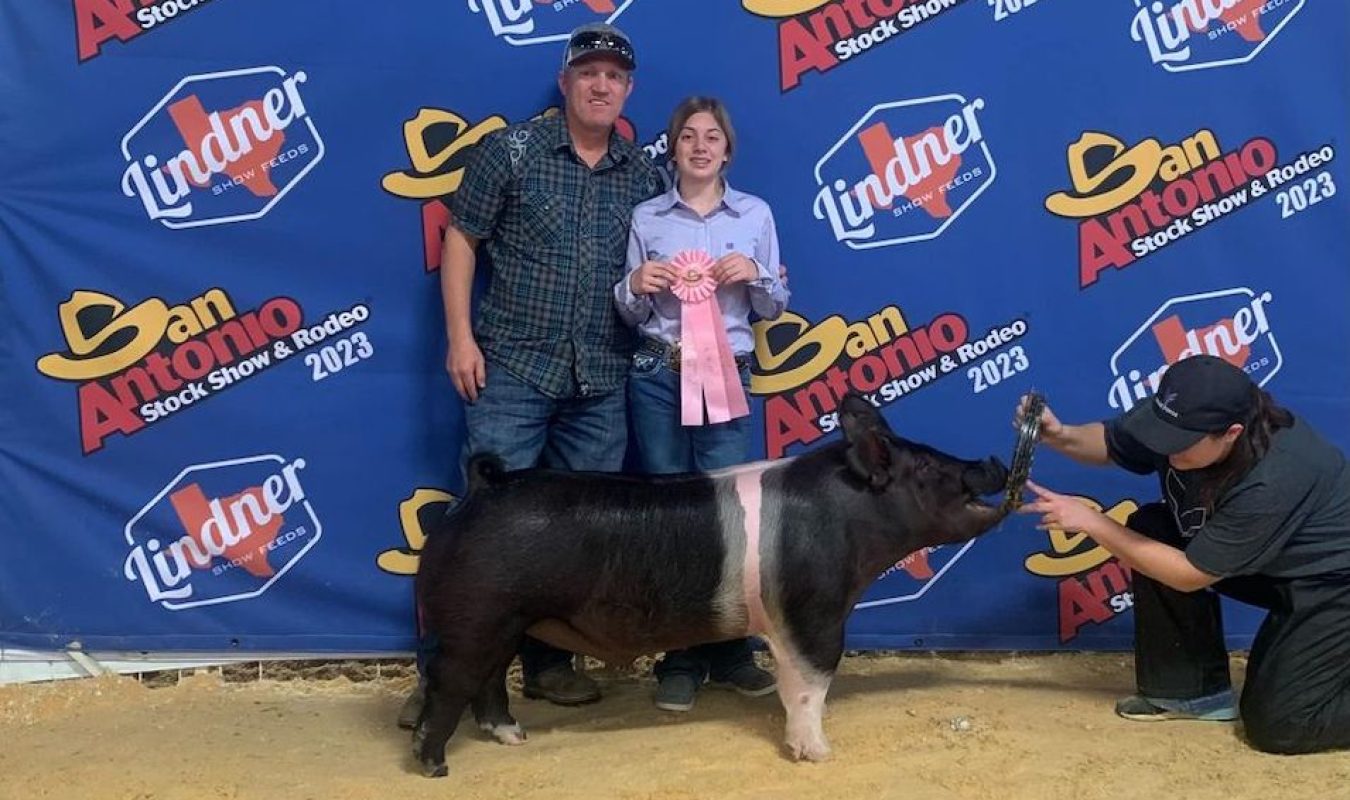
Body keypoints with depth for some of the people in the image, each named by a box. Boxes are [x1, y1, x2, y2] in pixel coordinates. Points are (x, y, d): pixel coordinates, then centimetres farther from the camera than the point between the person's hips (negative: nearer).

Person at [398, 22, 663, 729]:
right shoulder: (511, 150, 0)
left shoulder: (645, 174, 9)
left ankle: (548, 662, 22)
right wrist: (460, 338, -6)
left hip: (602, 381, 4)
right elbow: (460, 241, 1)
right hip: (512, 368, -3)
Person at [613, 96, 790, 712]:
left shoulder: (755, 215, 7)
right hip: (657, 377, 0)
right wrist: (635, 285, -12)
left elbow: (774, 309, 10)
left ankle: (731, 652, 12)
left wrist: (755, 276, -10)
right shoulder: (646, 218, 6)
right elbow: (630, 315, 9)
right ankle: (681, 659, 12)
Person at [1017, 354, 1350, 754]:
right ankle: (1197, 689, 3)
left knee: (1274, 724, -14)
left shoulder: (1273, 481, -38)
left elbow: (1189, 575, -28)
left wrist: (1090, 522, -29)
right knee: (1150, 531, -12)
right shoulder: (1176, 420, -20)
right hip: (1267, 562, 8)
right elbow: (1108, 441, 0)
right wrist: (1061, 435, -23)